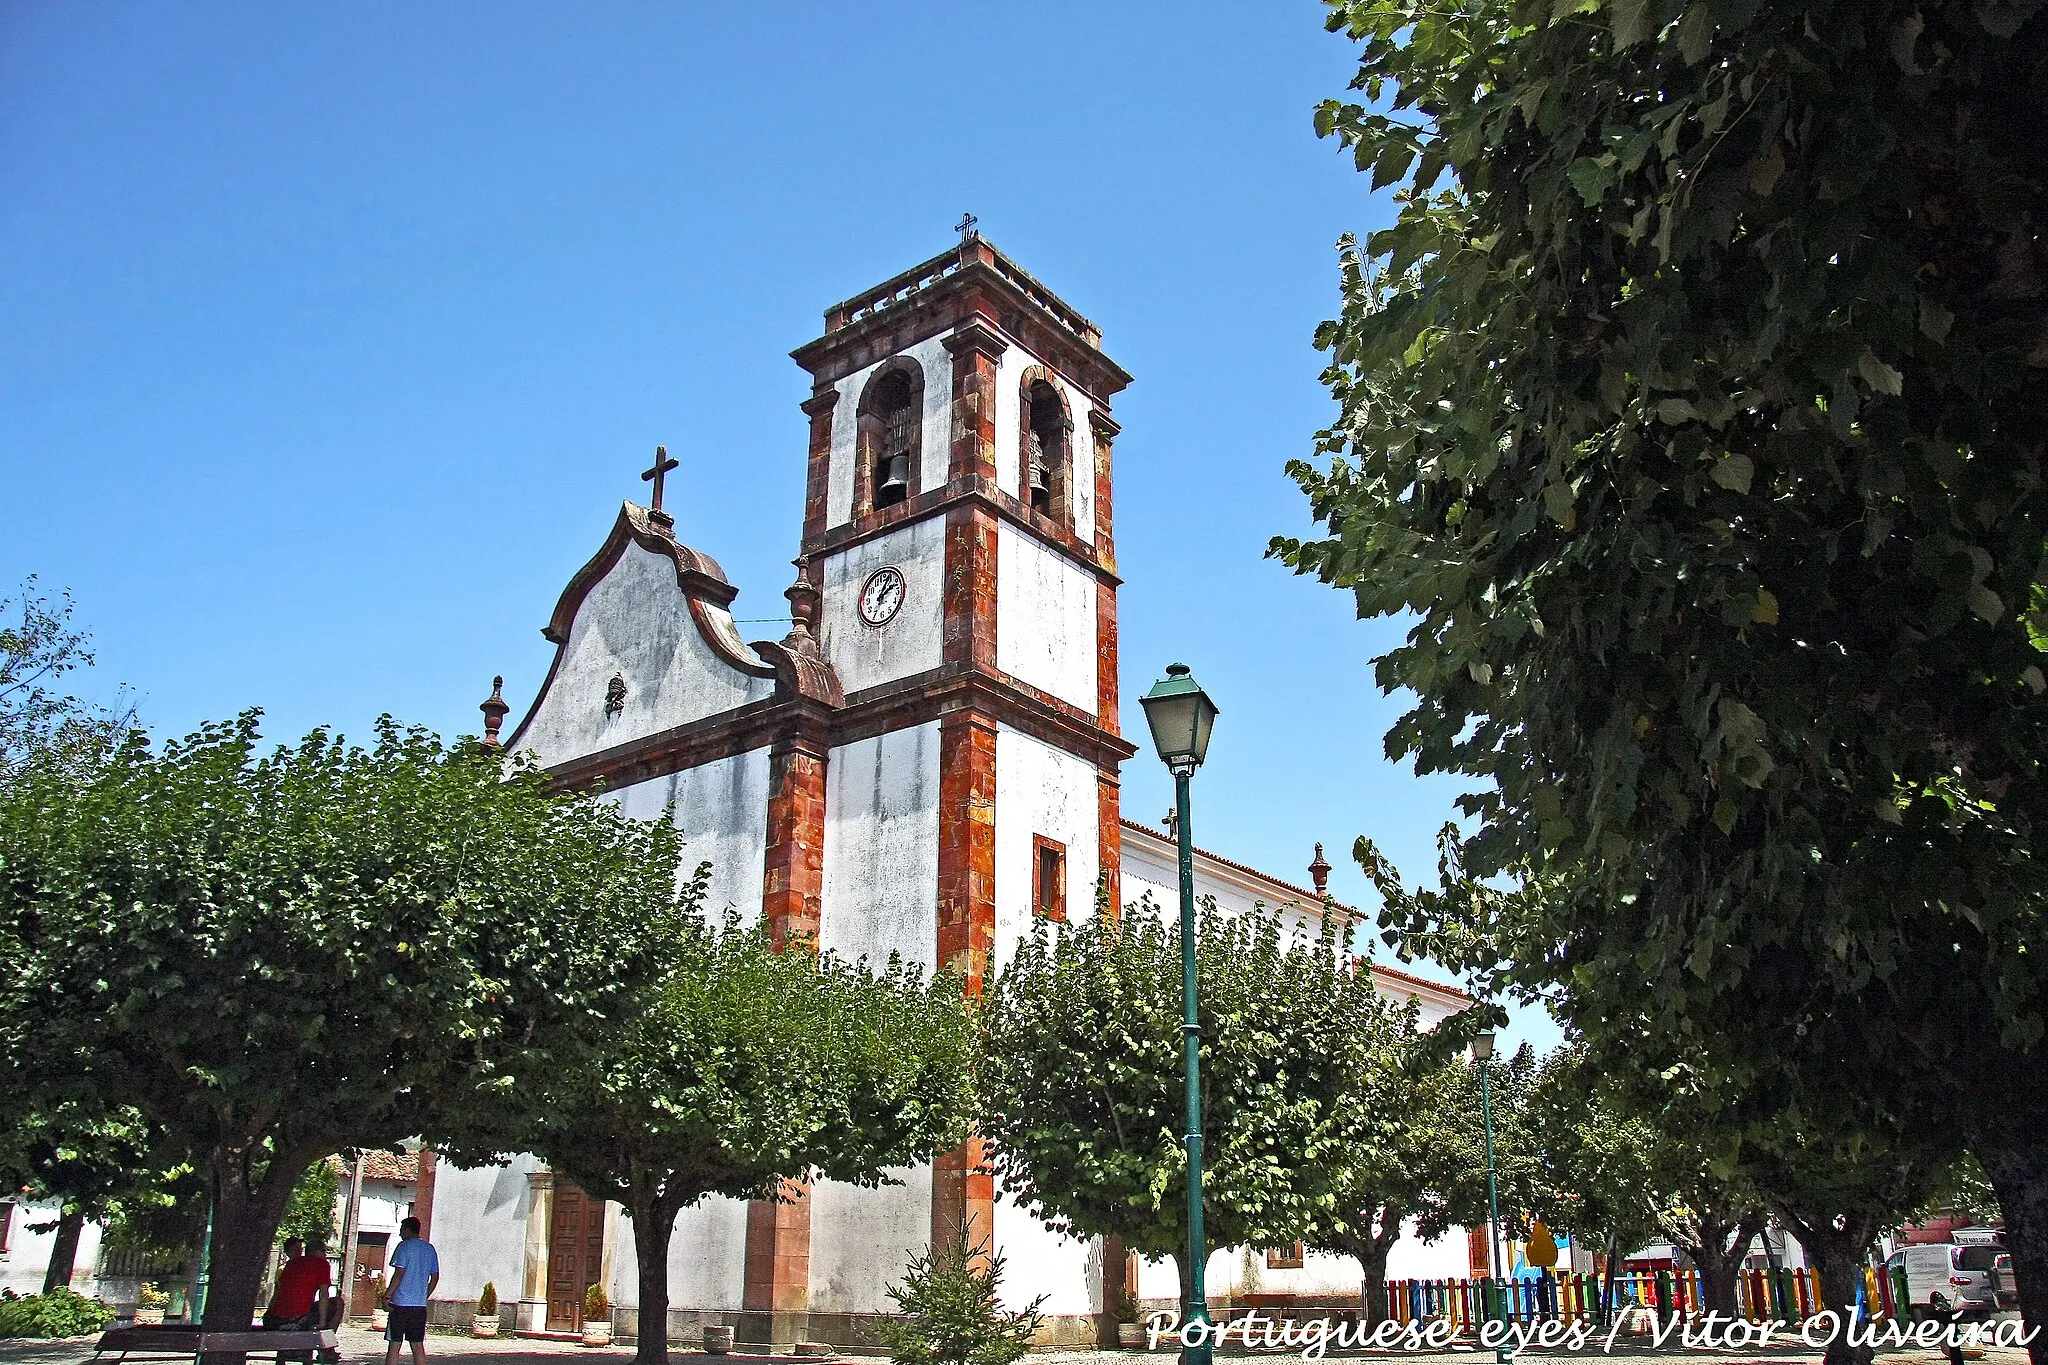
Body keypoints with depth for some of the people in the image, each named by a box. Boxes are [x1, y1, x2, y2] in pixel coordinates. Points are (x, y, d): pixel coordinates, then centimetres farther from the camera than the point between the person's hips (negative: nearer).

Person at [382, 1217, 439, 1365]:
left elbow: (399, 1274, -13)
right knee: (418, 1346, 7)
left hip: (400, 1303, -5)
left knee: (394, 1345, 0)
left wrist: (386, 1296, -8)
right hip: (420, 1305, 5)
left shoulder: (405, 1246, -5)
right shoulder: (430, 1249, 14)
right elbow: (435, 1277, 15)